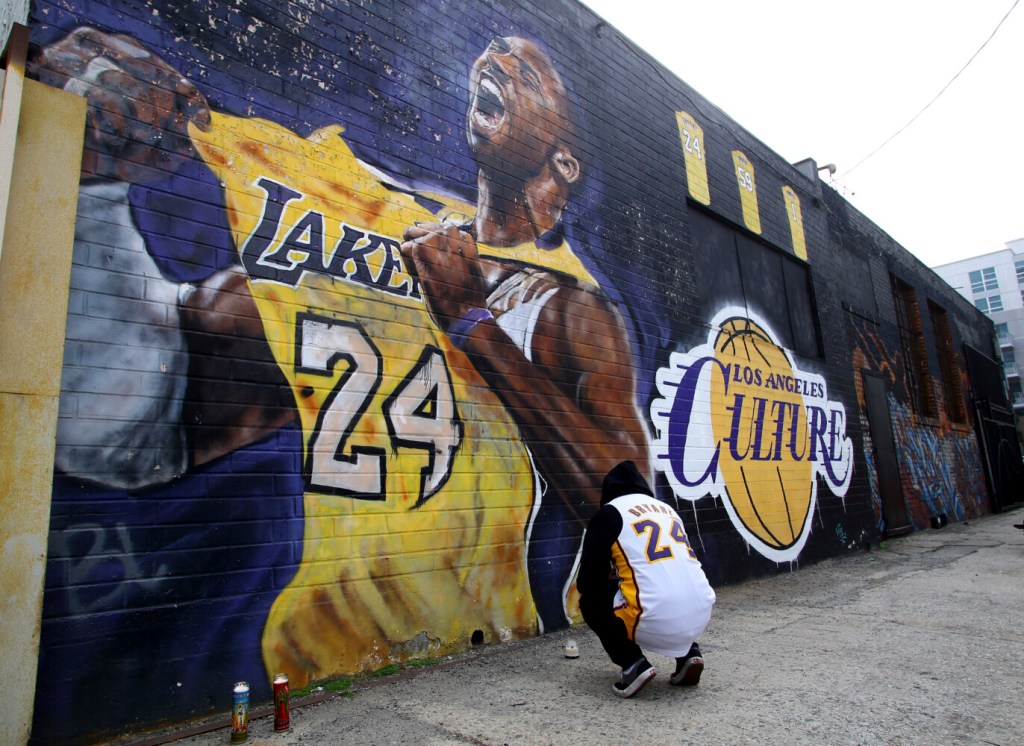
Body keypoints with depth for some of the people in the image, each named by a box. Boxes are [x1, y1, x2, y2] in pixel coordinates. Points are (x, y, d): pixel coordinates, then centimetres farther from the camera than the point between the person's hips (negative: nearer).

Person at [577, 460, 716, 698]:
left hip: (656, 623, -6)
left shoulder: (609, 513, 3)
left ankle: (633, 664, 3)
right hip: (701, 616, 6)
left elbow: (589, 580, 4)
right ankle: (688, 653, 19)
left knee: (591, 602, 18)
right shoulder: (667, 509, 21)